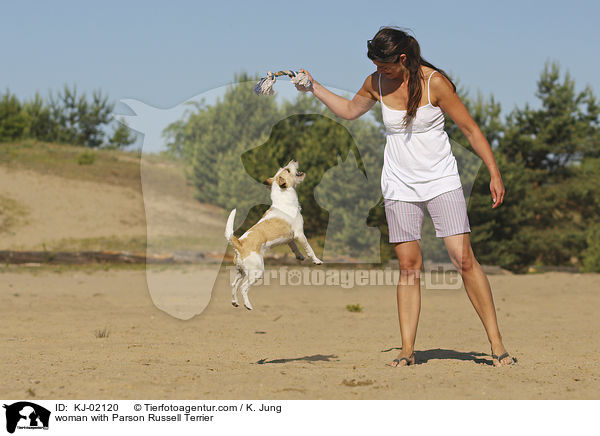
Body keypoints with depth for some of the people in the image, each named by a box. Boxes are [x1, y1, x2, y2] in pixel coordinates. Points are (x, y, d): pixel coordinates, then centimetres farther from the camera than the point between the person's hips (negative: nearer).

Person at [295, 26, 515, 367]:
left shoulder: (435, 82, -12)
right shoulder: (377, 83, 2)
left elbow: (470, 128, -8)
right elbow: (349, 110, 23)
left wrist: (495, 175, -11)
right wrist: (314, 88, 16)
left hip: (442, 182, -3)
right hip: (400, 186, 3)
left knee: (464, 259, -11)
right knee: (409, 265, -1)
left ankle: (497, 344, -6)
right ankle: (408, 350, 3)